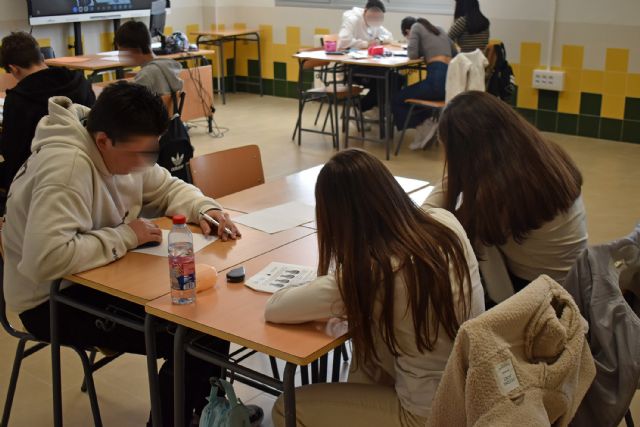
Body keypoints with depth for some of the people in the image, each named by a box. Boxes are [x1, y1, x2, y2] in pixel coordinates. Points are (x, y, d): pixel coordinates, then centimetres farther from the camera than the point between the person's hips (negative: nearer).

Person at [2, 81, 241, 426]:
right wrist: (125, 236, -29)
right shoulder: (66, 168, -31)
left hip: (100, 277, 9)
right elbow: (45, 260, -40)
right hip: (52, 301, -9)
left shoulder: (122, 149, -4)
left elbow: (167, 189, 11)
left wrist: (205, 209, -10)